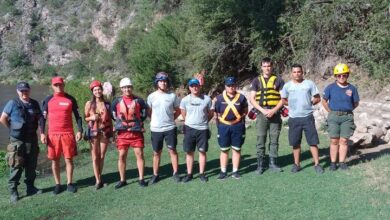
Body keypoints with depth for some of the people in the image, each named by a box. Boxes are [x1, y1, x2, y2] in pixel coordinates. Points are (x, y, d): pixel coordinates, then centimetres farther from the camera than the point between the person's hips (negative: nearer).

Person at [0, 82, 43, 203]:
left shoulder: (35, 104, 7)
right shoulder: (12, 103, -5)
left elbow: (39, 118, 19)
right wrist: (13, 129, 2)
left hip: (32, 139, 4)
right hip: (17, 140, -4)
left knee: (31, 165, 11)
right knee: (16, 166, -3)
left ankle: (30, 187, 23)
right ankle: (13, 191, 4)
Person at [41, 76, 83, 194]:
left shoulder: (70, 99, 4)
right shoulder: (48, 100, 5)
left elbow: (77, 116, 7)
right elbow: (43, 117, 6)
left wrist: (80, 130, -3)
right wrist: (42, 133, -3)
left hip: (68, 134, -1)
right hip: (52, 134, 1)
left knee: (69, 159, 2)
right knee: (55, 160, 6)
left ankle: (70, 183, 13)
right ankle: (57, 184, 16)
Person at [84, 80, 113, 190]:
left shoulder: (107, 104, 4)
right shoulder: (89, 104, 0)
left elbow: (109, 119, 9)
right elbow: (85, 118, 5)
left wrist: (113, 133, 7)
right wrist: (92, 117, -16)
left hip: (105, 132, 1)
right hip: (93, 132, -1)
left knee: (102, 156, 7)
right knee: (95, 157, 0)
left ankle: (99, 178, 22)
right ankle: (98, 181, 6)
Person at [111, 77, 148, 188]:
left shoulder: (139, 101, 1)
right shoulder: (116, 102, 2)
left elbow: (143, 115, 11)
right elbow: (113, 116, 13)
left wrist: (137, 123, 10)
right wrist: (121, 123, 13)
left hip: (137, 132, -1)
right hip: (122, 133, 1)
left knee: (139, 154, 0)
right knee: (122, 156, 3)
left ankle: (141, 179, 10)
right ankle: (122, 180, 14)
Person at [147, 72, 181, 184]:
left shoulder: (172, 96, -2)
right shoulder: (151, 96, -2)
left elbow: (178, 110, 8)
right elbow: (149, 112, 8)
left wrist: (171, 119, 0)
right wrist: (156, 121, 3)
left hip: (170, 128, 0)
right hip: (156, 129, 1)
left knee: (172, 150, 5)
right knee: (156, 153, 9)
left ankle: (175, 173, 15)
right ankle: (155, 175, 19)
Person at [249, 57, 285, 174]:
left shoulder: (278, 80, 7)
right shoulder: (256, 81, 8)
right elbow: (252, 99, 2)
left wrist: (274, 110, -11)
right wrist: (262, 110, -10)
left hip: (275, 113, 0)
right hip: (262, 113, 0)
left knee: (274, 139, 5)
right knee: (261, 140, 0)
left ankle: (273, 162, 14)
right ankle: (260, 164, 6)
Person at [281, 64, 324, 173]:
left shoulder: (309, 83, 2)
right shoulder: (287, 85, 4)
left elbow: (317, 98, 6)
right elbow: (283, 100, 11)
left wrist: (309, 103, -3)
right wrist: (293, 104, 2)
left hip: (308, 117, -1)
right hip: (294, 118, 1)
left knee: (313, 142, 0)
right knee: (295, 143, 7)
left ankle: (317, 164, 7)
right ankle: (296, 164, 18)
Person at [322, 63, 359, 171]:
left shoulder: (352, 88, 1)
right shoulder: (330, 87, -2)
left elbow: (356, 103, 10)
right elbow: (324, 101, 6)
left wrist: (347, 110, 4)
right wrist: (331, 112, 3)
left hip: (347, 117, 1)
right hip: (333, 116, -1)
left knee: (344, 140, 4)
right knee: (334, 141, 3)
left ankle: (342, 162, 12)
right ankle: (333, 163, 8)